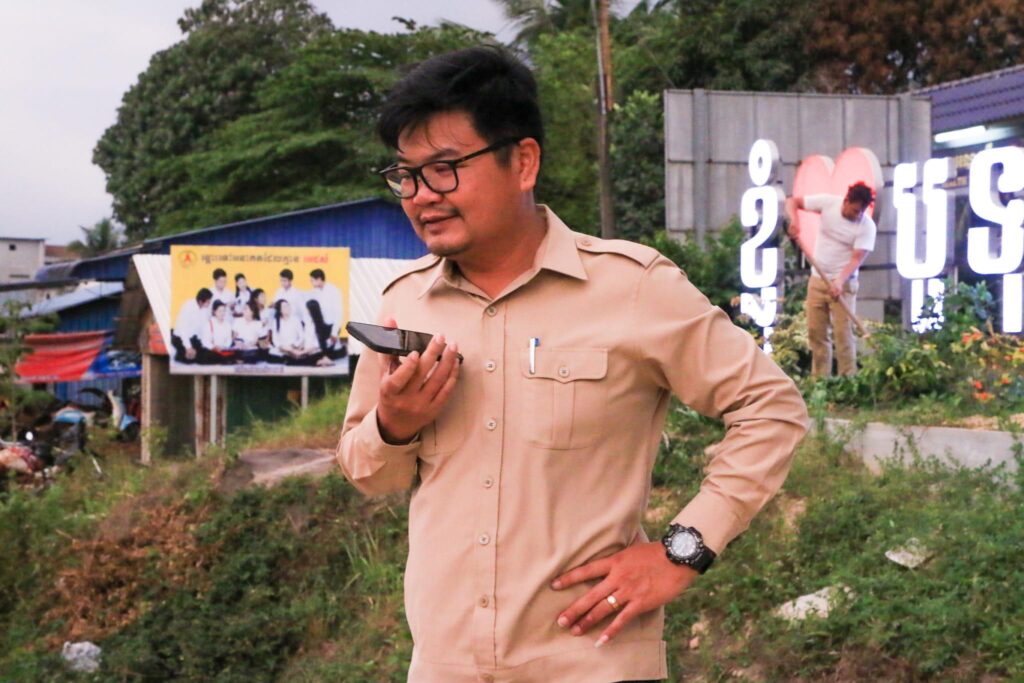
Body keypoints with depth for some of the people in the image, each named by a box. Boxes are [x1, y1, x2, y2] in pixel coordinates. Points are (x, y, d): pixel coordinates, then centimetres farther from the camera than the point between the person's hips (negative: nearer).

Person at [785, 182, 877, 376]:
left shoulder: (867, 226, -14)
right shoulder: (828, 202, -6)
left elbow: (857, 259, -19)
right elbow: (792, 201, 2)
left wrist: (839, 281, -33)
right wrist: (794, 219, -19)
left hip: (843, 283, -4)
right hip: (817, 280, 4)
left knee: (843, 333, -10)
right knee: (816, 331, 5)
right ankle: (819, 379, 11)